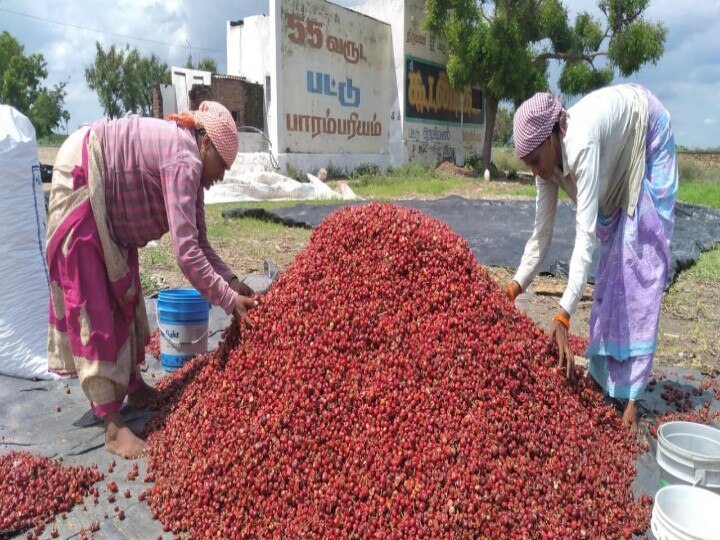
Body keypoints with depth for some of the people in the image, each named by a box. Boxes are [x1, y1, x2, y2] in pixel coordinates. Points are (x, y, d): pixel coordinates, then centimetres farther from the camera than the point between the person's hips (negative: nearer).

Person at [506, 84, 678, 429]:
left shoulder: (581, 145, -41)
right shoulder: (547, 160, -19)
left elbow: (586, 232, -47)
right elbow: (541, 234, -14)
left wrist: (563, 316, -52)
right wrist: (513, 288, -20)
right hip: (618, 164, 7)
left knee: (640, 261, -13)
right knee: (611, 259, 5)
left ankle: (630, 394, -11)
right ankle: (604, 372, 14)